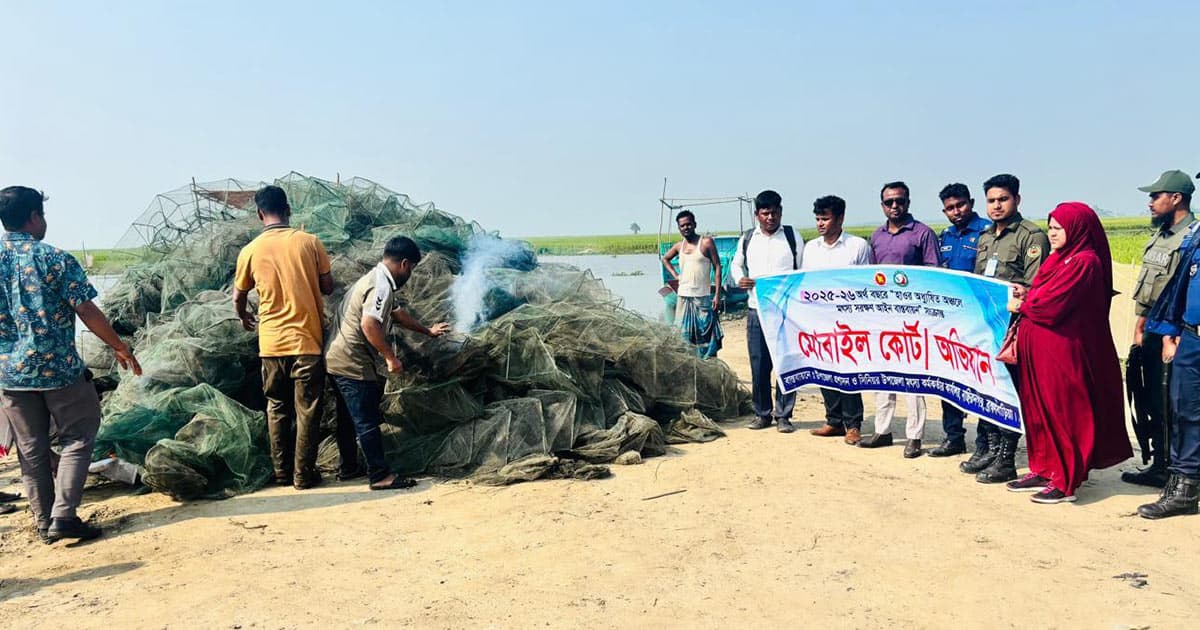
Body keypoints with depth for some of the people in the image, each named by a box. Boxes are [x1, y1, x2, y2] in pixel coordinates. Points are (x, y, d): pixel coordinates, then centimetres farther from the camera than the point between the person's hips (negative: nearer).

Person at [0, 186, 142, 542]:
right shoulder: (55, 259, -10)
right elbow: (88, 312, -11)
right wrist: (121, 348, 0)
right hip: (58, 367, -4)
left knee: (31, 450, 12)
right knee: (77, 439, 8)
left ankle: (44, 524, 18)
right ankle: (63, 516, -1)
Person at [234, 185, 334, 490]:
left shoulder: (250, 251, -1)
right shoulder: (309, 242, -6)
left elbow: (239, 298, 12)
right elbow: (328, 287, 2)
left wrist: (245, 318, 33)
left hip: (271, 343, 2)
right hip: (307, 340, -2)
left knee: (277, 409, 15)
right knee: (307, 410, 6)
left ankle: (282, 472, 20)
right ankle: (304, 474, 10)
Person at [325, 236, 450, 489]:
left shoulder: (376, 279, 17)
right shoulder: (381, 286, -17)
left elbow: (397, 313, 30)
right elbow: (369, 324, -29)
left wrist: (427, 331, 39)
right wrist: (391, 357, -22)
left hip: (339, 361, 10)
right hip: (353, 363, -10)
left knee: (355, 417, 19)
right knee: (368, 421, -6)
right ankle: (381, 475, -1)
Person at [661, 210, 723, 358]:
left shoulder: (706, 242, -4)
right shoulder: (679, 246, 10)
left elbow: (717, 267, -6)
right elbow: (665, 258, 29)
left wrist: (717, 294, -12)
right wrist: (675, 275, 13)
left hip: (703, 297, -5)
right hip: (683, 296, 5)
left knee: (707, 335, -3)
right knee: (684, 335, 8)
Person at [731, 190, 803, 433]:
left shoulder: (792, 236, 4)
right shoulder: (747, 239, 9)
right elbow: (737, 264, 22)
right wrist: (740, 279, 1)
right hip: (756, 310, 2)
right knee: (758, 364, 4)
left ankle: (783, 415, 8)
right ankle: (762, 413, 16)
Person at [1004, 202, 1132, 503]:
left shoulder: (1084, 262, -15)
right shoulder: (1058, 258, 14)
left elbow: (1052, 305, -20)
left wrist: (1021, 306, -3)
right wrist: (1026, 296, -3)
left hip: (1064, 351, -9)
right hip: (1040, 348, 9)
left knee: (1064, 412, -1)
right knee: (1039, 409, 11)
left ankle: (1066, 482, 8)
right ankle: (1043, 470, 20)